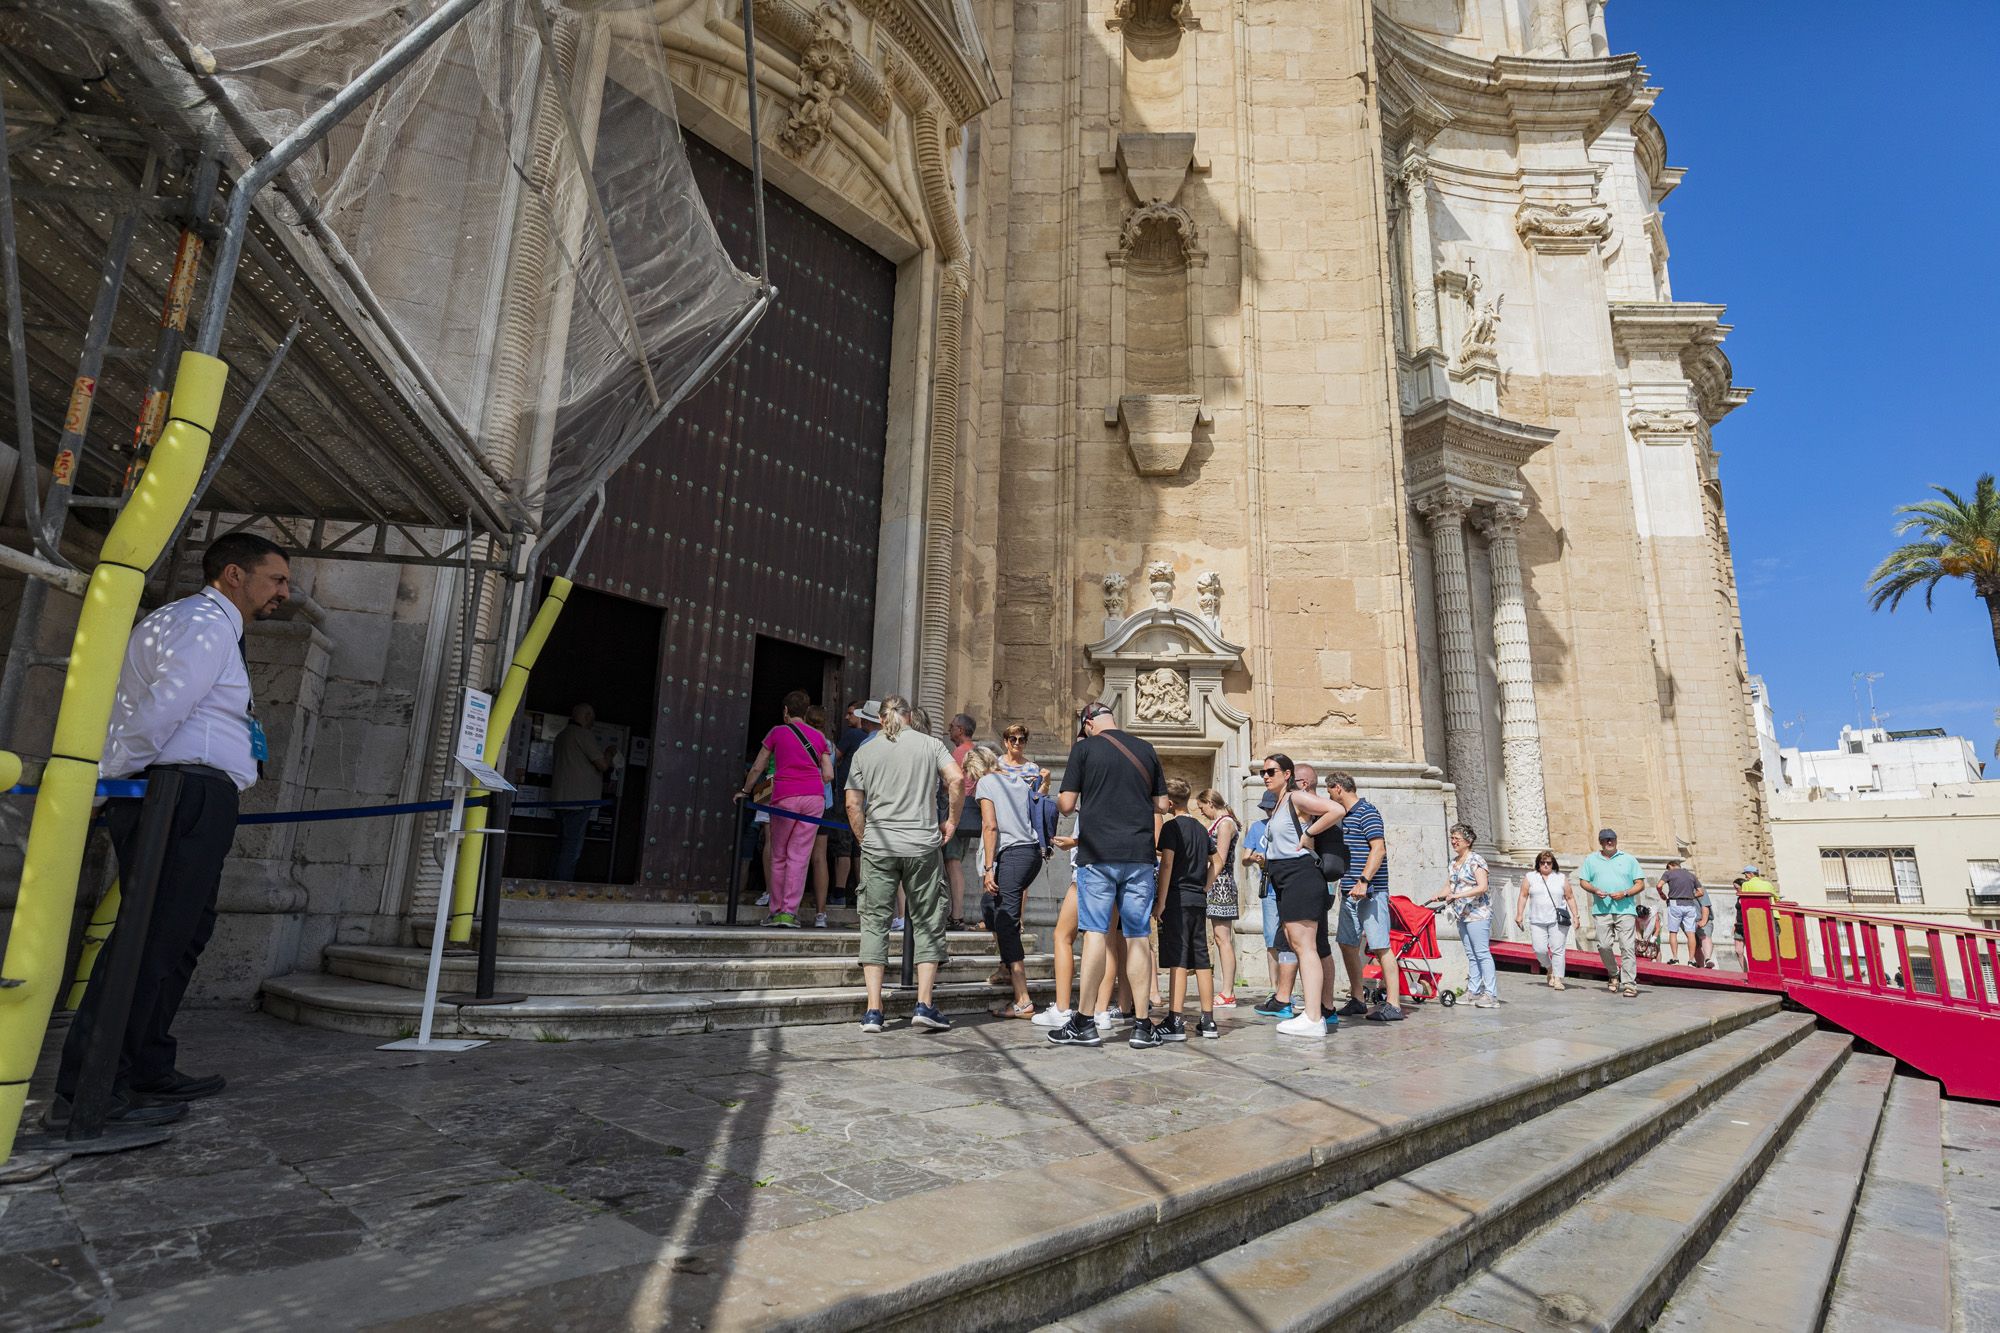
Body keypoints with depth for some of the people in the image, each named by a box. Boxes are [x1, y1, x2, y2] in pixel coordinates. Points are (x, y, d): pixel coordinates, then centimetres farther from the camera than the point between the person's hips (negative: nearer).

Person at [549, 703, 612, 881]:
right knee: (572, 850, -8)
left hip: (561, 799, 9)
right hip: (578, 800, -9)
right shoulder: (584, 734, -10)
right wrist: (609, 752, 9)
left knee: (562, 847, 11)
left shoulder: (562, 735, 19)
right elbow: (603, 765, -10)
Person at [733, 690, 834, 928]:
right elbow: (829, 775, 8)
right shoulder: (819, 737, 13)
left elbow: (757, 768, 12)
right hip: (814, 797, 2)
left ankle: (776, 911, 14)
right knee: (799, 856, 3)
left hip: (785, 797, -2)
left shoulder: (777, 732, 7)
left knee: (778, 857, 10)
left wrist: (744, 791, 27)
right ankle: (790, 912, -1)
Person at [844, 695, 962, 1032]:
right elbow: (957, 779, -10)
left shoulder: (865, 751, 8)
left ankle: (873, 1010, 5)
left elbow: (853, 805, 3)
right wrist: (951, 820, 1)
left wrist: (864, 840, 13)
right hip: (923, 845, -1)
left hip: (878, 845, 1)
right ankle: (924, 1005, 4)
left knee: (875, 922, 7)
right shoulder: (930, 744, 5)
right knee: (927, 923, 9)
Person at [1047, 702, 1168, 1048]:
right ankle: (1142, 1024, 9)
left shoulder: (1084, 747, -1)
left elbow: (1067, 804, -3)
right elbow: (1162, 805, 13)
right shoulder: (1146, 750, 11)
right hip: (1140, 854, 3)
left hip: (1098, 854, -3)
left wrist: (1058, 799, 18)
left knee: (1095, 931, 0)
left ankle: (1084, 1023, 3)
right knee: (1139, 935, 6)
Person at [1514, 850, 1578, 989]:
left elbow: (1570, 898, 11)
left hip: (1558, 921, -1)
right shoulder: (1530, 877, 9)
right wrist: (1519, 914, 0)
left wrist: (1575, 915, 3)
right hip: (1537, 921, 1)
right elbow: (1523, 896, 7)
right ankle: (1550, 969, 22)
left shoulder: (1561, 878, 9)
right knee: (1540, 949, -5)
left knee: (1558, 950, -7)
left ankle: (1558, 979, -1)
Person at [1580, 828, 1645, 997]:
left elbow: (1640, 885, 8)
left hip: (1625, 909, -1)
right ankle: (1613, 973, 22)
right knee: (1604, 945, -2)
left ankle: (1629, 983, -3)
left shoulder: (1629, 859, 11)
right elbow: (1584, 882, 14)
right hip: (1602, 910, 1)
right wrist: (1595, 890, -7)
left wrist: (1625, 893, -9)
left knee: (1628, 947, -6)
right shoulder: (1591, 859, 14)